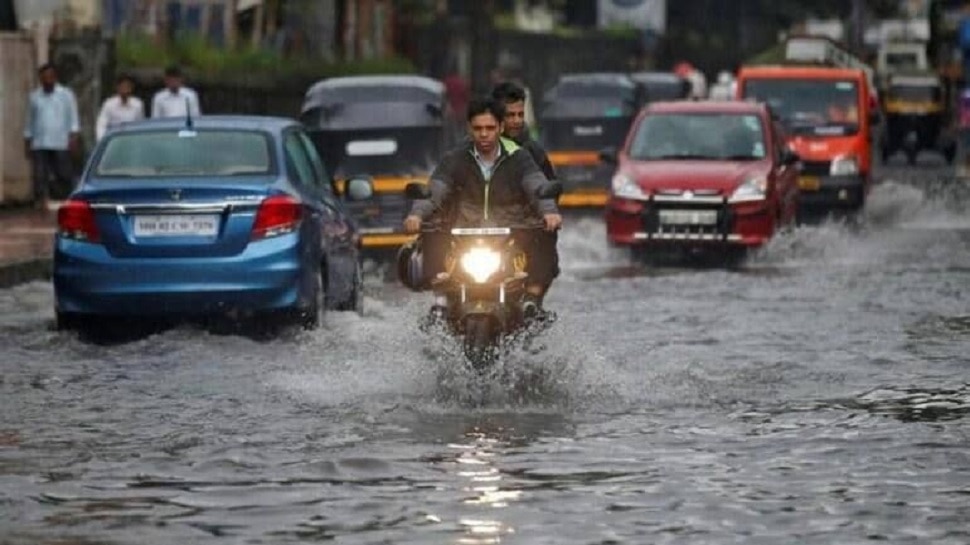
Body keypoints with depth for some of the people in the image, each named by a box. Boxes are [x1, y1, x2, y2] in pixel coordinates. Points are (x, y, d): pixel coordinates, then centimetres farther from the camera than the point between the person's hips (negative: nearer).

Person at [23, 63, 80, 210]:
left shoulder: (66, 95, 5)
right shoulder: (34, 97, 13)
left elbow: (73, 119, 0)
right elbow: (30, 122, 19)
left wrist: (74, 137, -12)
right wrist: (27, 142, 16)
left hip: (61, 144, -2)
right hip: (39, 145, 2)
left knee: (65, 176, -4)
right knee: (40, 176, -6)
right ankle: (41, 202, -7)